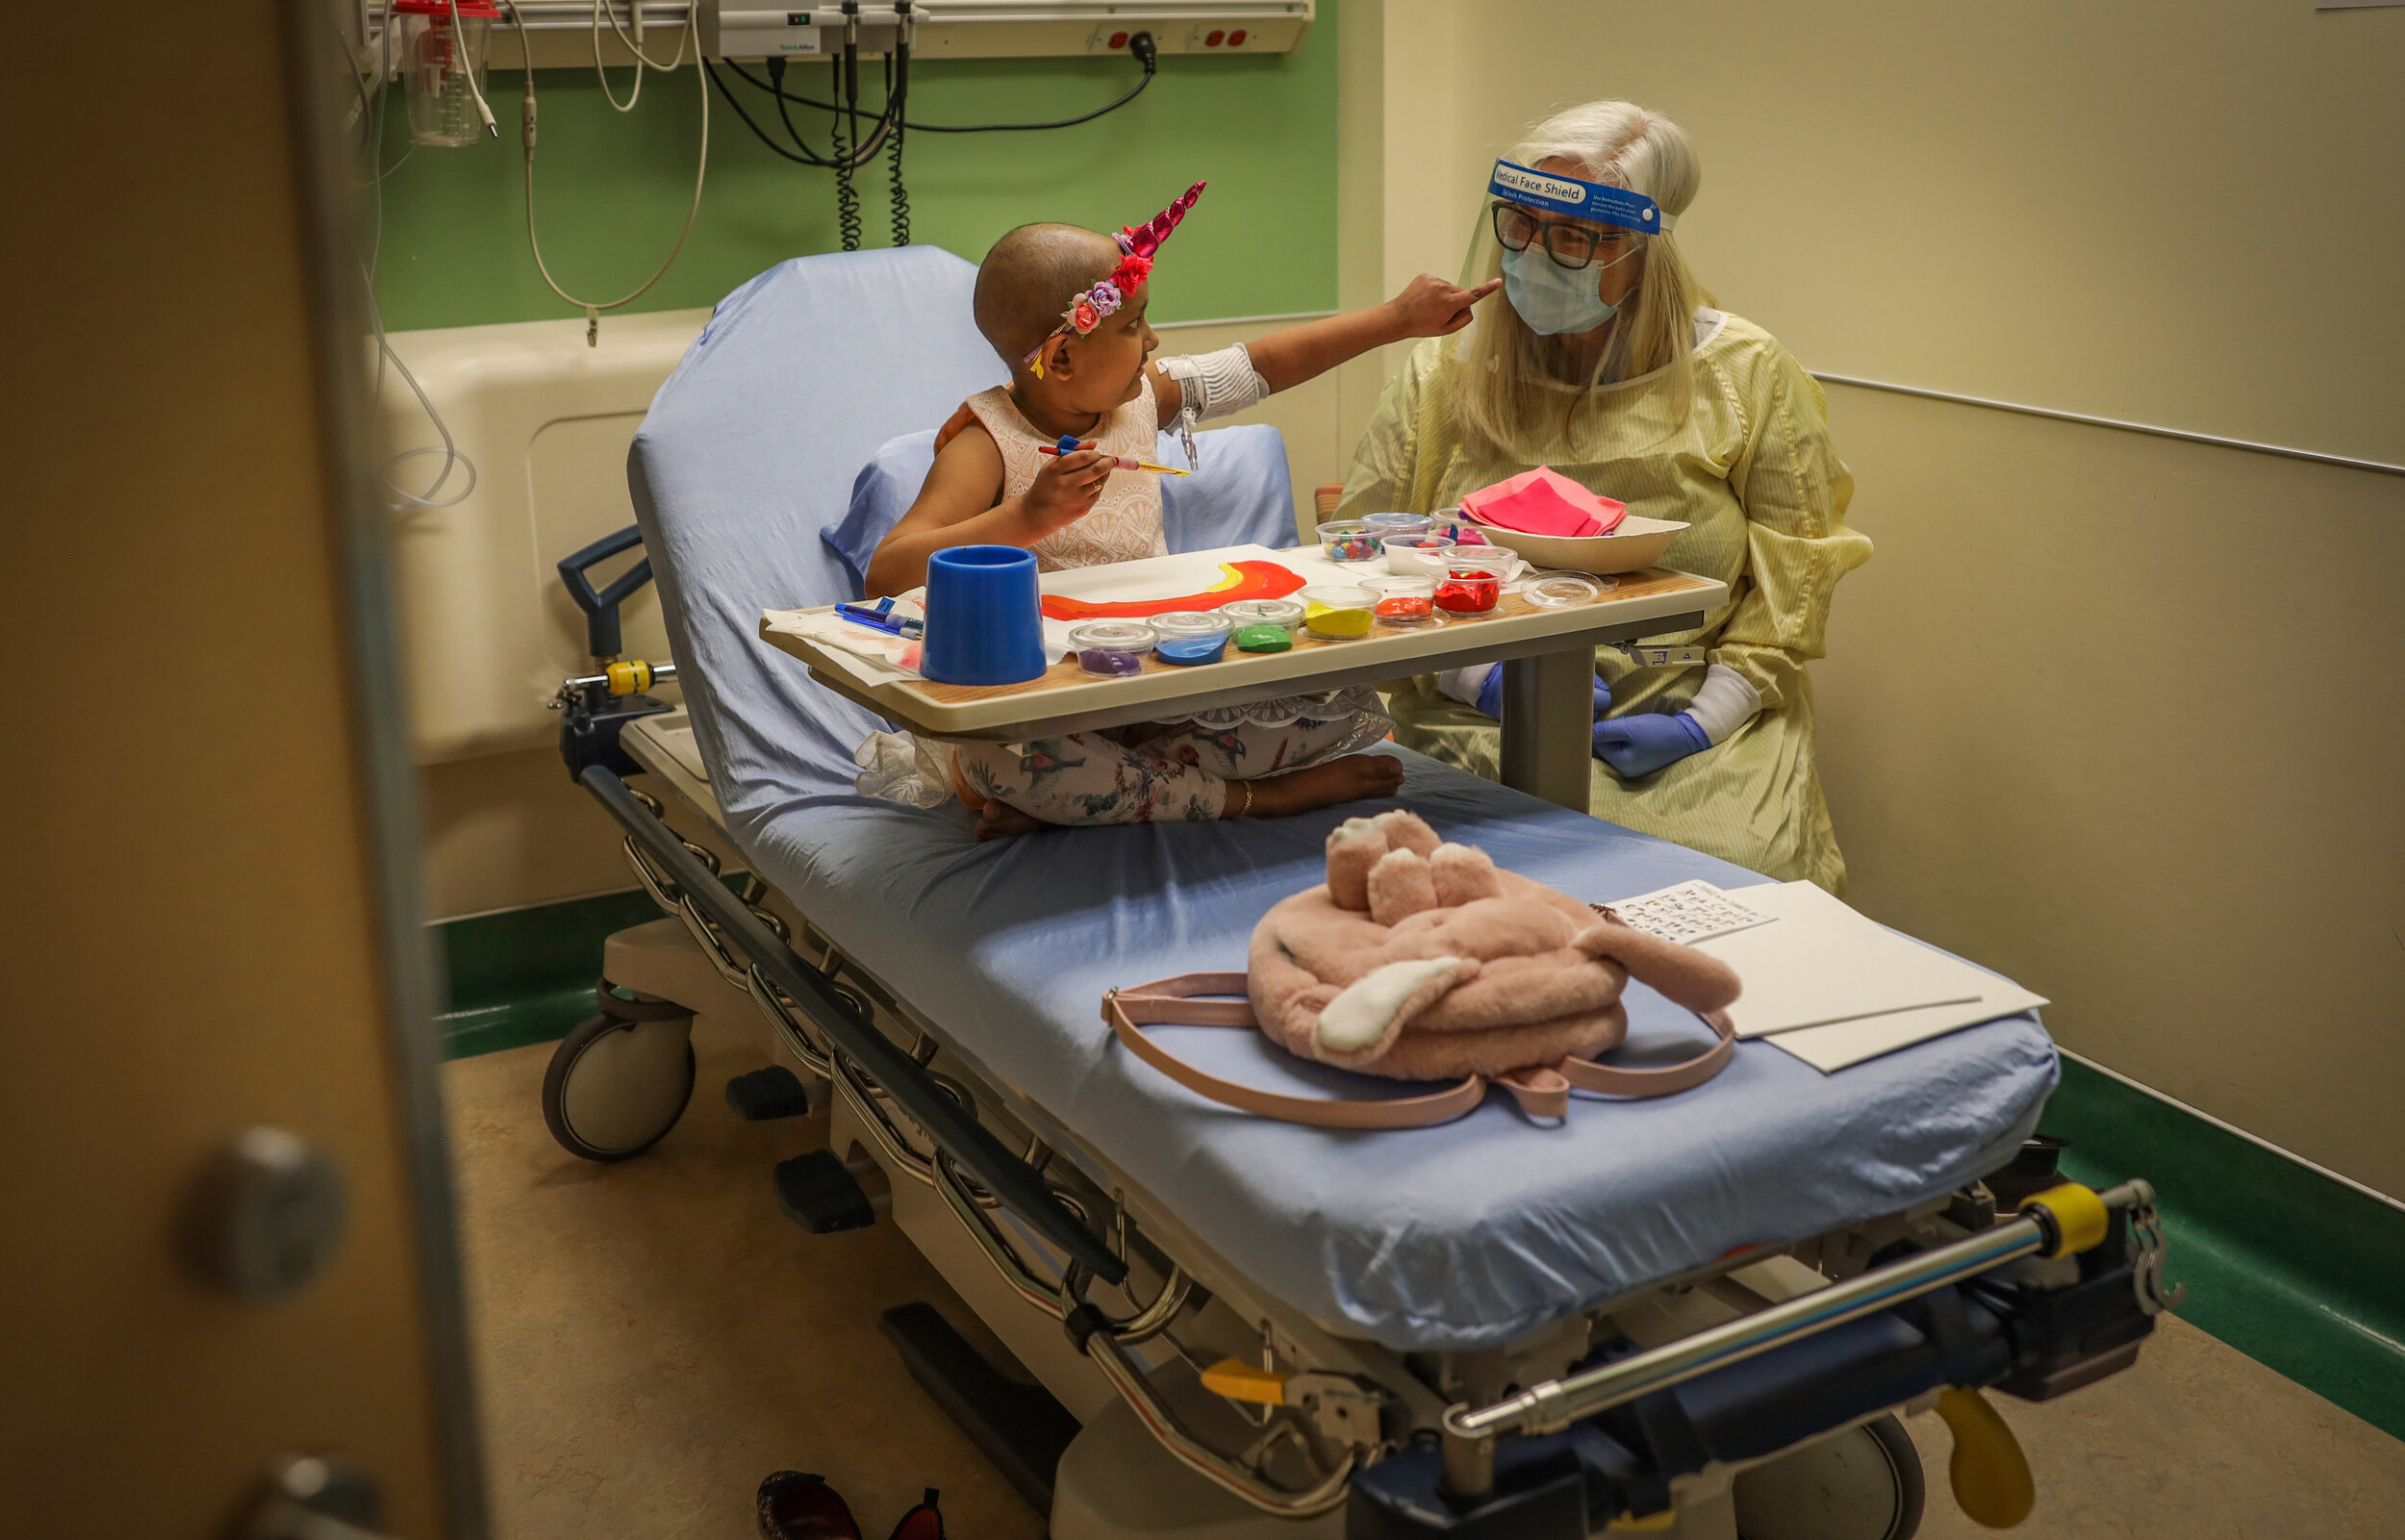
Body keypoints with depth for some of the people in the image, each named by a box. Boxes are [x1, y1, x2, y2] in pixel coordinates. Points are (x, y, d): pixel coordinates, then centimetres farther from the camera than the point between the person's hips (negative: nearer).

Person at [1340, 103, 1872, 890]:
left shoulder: (1747, 378, 3)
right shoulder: (1441, 377, 6)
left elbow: (1789, 577, 5)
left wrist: (1703, 720, -8)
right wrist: (1487, 680, -8)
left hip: (1697, 718, 1)